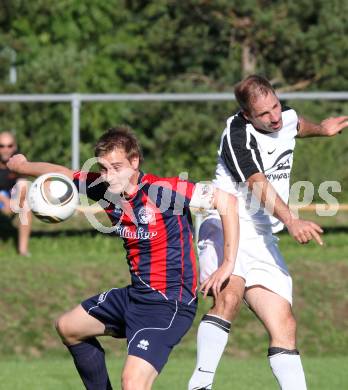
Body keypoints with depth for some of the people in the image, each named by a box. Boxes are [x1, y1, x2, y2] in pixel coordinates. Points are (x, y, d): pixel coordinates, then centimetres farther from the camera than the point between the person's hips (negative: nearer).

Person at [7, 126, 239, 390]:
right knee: (68, 327, 26)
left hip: (169, 302, -9)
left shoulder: (162, 191, -23)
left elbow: (226, 200, -21)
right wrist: (23, 166, 28)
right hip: (136, 295, 9)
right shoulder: (107, 188, -2)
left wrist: (228, 264, -20)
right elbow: (62, 174, 16)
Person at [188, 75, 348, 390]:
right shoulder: (237, 136, -16)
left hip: (262, 239, 8)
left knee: (284, 325, -1)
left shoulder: (286, 118, 10)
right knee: (230, 297, -34)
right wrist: (291, 221, -41)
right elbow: (258, 184, -29)